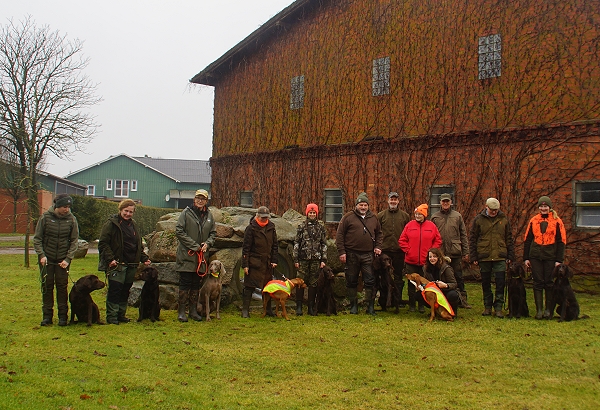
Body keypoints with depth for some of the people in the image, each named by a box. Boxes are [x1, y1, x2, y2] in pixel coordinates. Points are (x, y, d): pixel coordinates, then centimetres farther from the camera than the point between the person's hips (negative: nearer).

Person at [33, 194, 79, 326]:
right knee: (47, 286, 3)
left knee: (62, 286, 0)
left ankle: (63, 316, 7)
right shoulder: (45, 217, -7)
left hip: (63, 259, 0)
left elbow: (74, 241, -1)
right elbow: (37, 238, -2)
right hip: (46, 258, 0)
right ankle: (47, 315, 11)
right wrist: (41, 255, -14)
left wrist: (68, 258, -11)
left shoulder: (71, 219, -4)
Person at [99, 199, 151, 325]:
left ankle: (121, 314, 20)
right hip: (117, 264, -6)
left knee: (125, 291, 11)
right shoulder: (111, 224, -4)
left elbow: (139, 245, 24)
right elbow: (103, 243, -9)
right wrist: (110, 259, -19)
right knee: (114, 290, -6)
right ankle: (111, 316, 0)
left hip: (131, 265, 7)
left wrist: (144, 258, 11)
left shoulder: (133, 225, 17)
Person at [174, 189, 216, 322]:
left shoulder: (209, 216, 10)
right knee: (185, 283, -3)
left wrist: (207, 243, -5)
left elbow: (213, 233, 17)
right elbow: (179, 231, -10)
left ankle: (193, 310, 19)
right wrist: (194, 246, -13)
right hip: (186, 255, -5)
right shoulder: (186, 213, -5)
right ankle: (181, 311, 4)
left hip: (201, 256, 5)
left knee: (196, 284, 11)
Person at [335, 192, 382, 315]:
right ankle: (353, 306, 16)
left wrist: (377, 247, 7)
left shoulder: (373, 218, 12)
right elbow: (340, 235, -1)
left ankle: (370, 306, 8)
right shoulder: (348, 217, 0)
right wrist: (341, 252, -7)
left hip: (368, 255, 2)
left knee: (370, 281, 0)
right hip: (351, 255, -2)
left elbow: (379, 234, 22)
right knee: (351, 282, 5)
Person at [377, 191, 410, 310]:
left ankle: (398, 300, 13)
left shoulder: (405, 216, 8)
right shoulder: (381, 215, 6)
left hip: (399, 251, 0)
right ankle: (383, 302, 11)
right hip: (384, 250, 0)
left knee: (399, 277, 6)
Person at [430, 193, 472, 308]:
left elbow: (464, 235, 8)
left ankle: (462, 300, 9)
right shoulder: (434, 217, 8)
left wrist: (466, 252, 3)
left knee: (458, 277, 3)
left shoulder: (458, 216, 8)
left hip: (455, 252, 0)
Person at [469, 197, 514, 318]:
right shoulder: (479, 219, 2)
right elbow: (472, 239, 3)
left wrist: (510, 256, 5)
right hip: (483, 257, 0)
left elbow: (509, 239, 11)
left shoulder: (504, 219, 6)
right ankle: (487, 307, 19)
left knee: (500, 283, -4)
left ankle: (498, 307, 4)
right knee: (485, 283, 8)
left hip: (500, 258, 0)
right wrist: (473, 257, -2)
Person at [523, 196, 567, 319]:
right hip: (535, 257, 2)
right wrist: (526, 258, 7)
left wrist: (559, 260, -5)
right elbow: (527, 240, 12)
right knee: (538, 283, 2)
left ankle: (549, 310, 12)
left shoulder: (556, 221, 1)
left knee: (549, 283, 3)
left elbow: (561, 242, 1)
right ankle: (539, 310, 6)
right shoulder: (533, 221, 8)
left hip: (550, 257, -2)